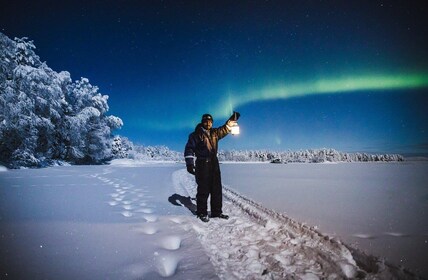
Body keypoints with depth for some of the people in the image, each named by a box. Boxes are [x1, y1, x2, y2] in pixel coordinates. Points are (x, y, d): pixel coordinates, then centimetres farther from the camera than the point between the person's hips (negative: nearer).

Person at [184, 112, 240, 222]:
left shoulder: (215, 133, 11)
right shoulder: (196, 134, -5)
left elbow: (225, 129, 24)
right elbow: (189, 148, -10)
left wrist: (232, 119, 12)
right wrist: (190, 163, -18)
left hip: (214, 163, 6)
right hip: (202, 164, -6)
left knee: (217, 189, 8)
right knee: (203, 190, -3)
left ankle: (217, 212, 18)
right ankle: (202, 213, 9)